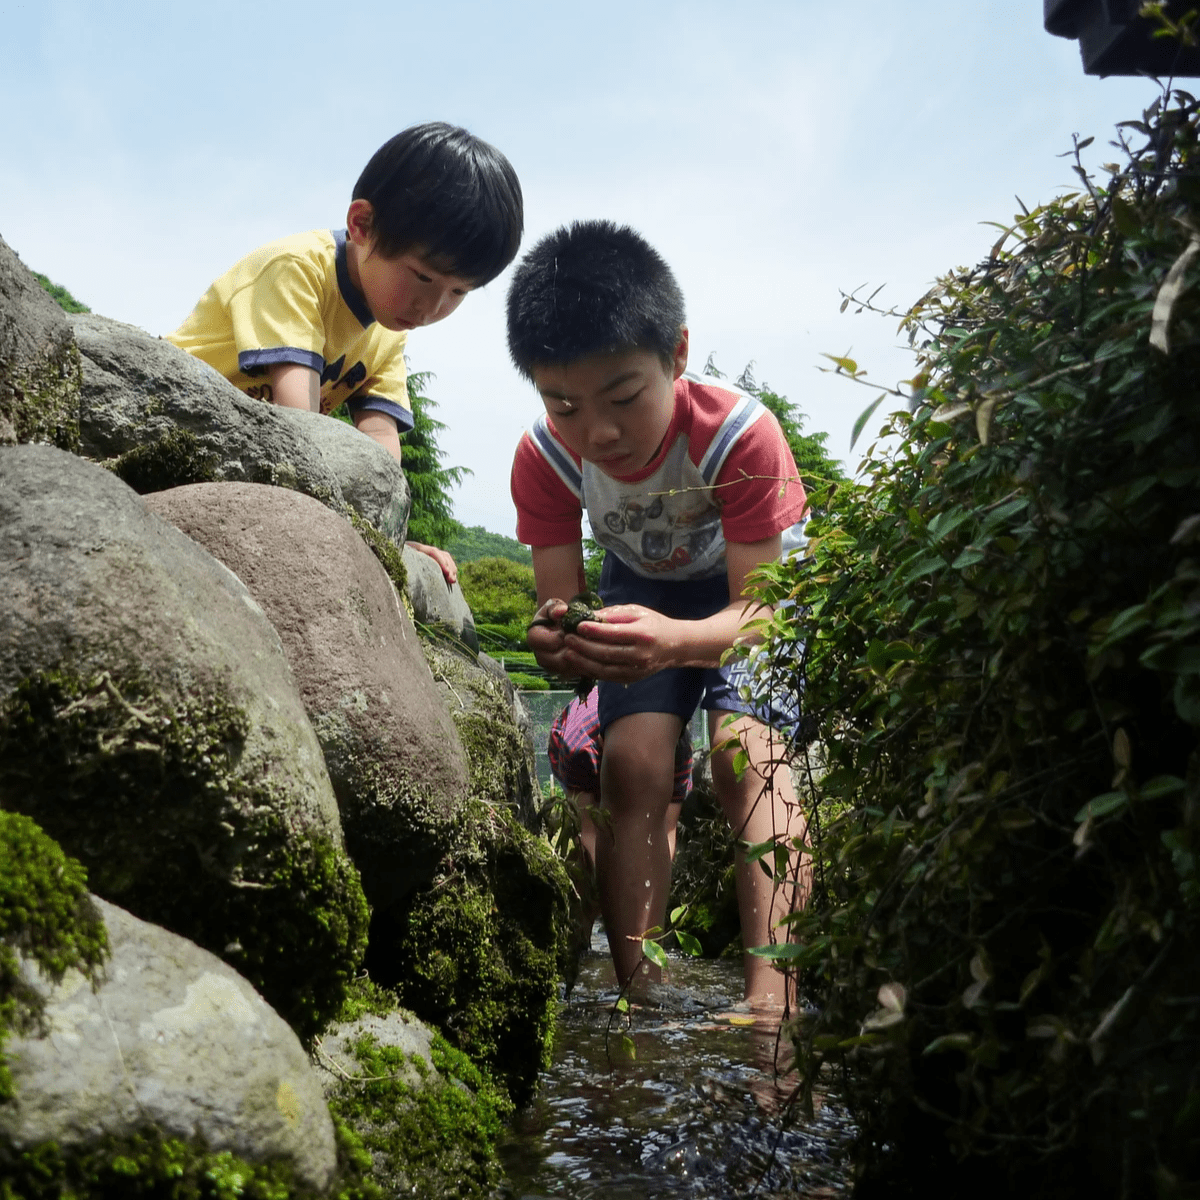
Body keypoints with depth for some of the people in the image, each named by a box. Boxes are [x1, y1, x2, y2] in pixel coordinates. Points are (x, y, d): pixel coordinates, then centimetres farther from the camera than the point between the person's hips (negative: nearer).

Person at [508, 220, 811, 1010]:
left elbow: (756, 610, -35)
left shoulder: (741, 434, -36)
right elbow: (561, 604, -24)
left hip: (749, 587, -3)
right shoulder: (545, 458, -26)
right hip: (640, 587, 3)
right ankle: (638, 991, -11)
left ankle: (771, 993, -28)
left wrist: (673, 641, -58)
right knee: (633, 762, -15)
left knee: (748, 751, -24)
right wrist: (560, 640, -51)